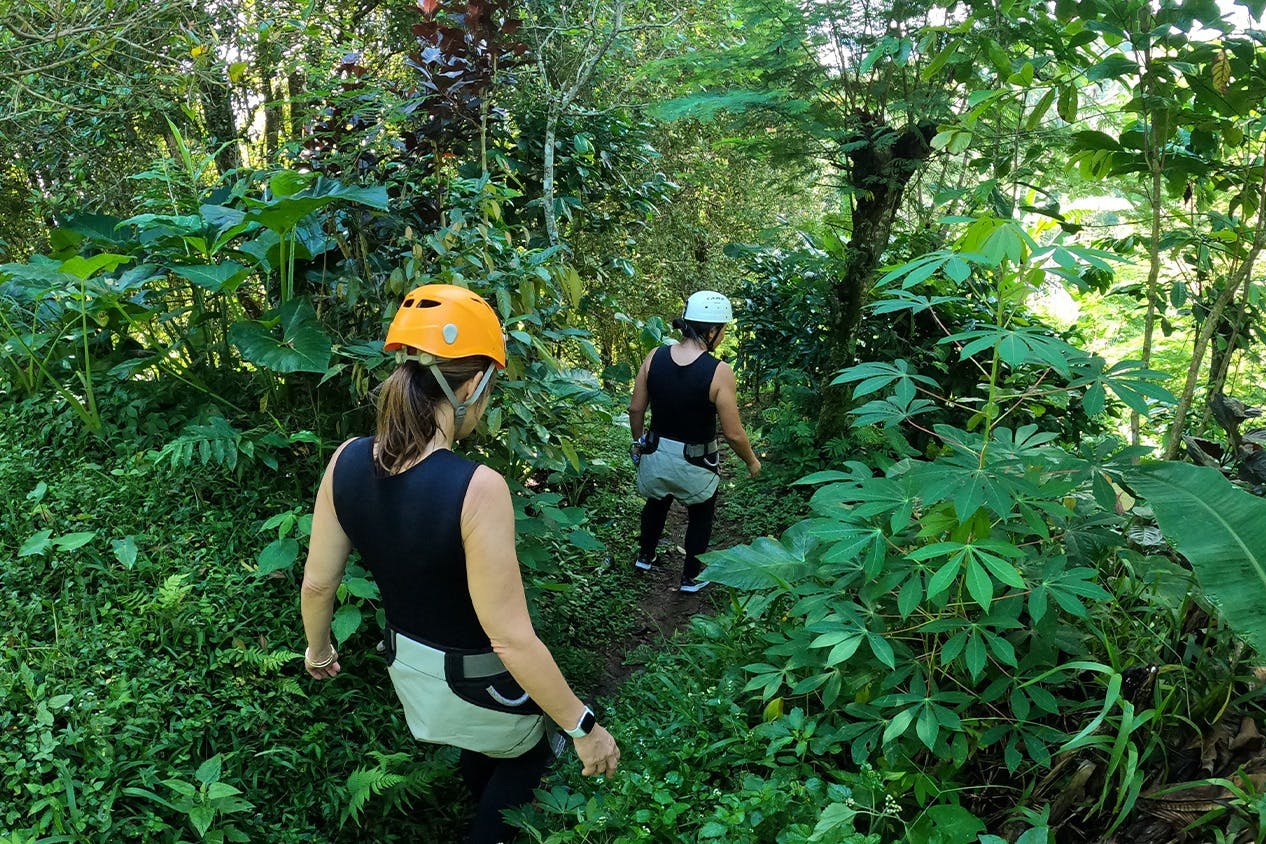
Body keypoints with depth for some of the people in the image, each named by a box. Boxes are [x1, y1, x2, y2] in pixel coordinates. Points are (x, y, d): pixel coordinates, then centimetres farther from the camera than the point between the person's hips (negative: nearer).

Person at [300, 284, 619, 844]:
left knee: (479, 750, 37)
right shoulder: (477, 488, -36)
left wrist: (318, 649, 16)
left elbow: (317, 582, -5)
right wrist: (584, 727, -19)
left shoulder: (346, 461, -17)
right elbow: (511, 638, -32)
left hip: (406, 663, 6)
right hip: (477, 682, -6)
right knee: (526, 758, 30)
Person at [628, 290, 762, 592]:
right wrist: (752, 461, 1)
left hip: (655, 456, 4)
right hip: (695, 464, -4)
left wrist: (638, 442, 17)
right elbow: (733, 434, -18)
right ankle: (691, 577, 38)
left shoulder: (655, 357, -11)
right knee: (700, 516, 24)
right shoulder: (719, 372, -24)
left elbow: (635, 409, -2)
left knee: (657, 502, 33)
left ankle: (645, 556, 50)